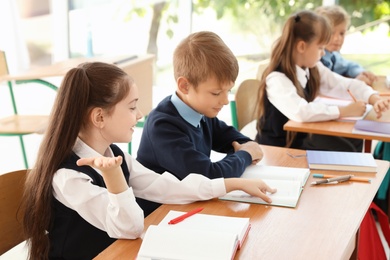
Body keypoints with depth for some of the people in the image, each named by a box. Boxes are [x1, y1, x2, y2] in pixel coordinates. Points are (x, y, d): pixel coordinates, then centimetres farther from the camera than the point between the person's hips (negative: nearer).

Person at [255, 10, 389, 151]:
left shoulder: (313, 68, 1)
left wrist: (374, 99, -14)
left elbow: (346, 85, 4)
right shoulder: (276, 79, -25)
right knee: (343, 150, -15)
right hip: (277, 147, -8)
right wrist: (345, 111, -32)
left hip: (302, 137, 8)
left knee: (354, 141, -6)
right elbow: (301, 112, -40)